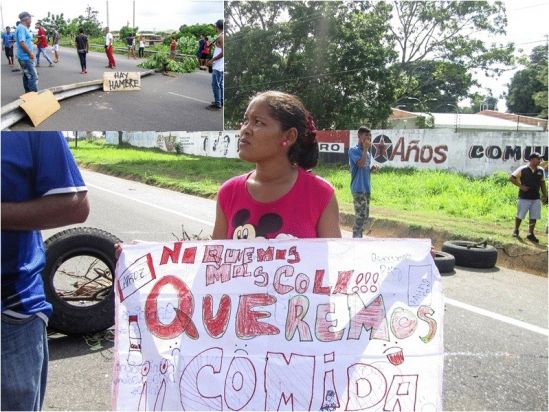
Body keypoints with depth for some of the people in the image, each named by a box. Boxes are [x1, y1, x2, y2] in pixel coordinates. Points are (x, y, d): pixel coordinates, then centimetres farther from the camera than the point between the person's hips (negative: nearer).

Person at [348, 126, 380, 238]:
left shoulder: (368, 152, 14)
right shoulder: (353, 150, -10)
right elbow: (361, 164, -25)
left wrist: (373, 168, 1)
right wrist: (365, 149, -17)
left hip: (367, 188, 9)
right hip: (358, 189, -9)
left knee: (365, 215, 13)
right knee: (360, 216, -10)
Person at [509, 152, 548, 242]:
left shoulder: (540, 170, 6)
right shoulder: (522, 169, -9)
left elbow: (542, 183, 15)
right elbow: (511, 178, -6)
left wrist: (545, 195, 11)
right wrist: (520, 186, -13)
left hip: (536, 198, 4)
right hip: (524, 198, -4)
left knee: (534, 217, 6)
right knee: (519, 216, 7)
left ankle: (531, 234, 17)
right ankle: (516, 230, 26)